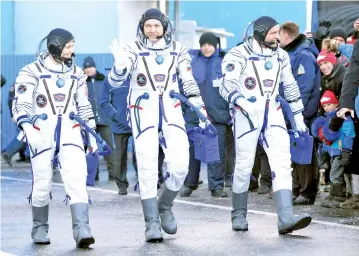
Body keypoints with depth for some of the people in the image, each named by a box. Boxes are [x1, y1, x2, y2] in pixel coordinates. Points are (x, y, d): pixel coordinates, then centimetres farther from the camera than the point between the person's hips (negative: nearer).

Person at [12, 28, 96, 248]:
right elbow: (21, 105, -6)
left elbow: (84, 106, 20)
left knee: (77, 179, -14)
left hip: (70, 133, 2)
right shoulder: (32, 72, -2)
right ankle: (40, 228, 22)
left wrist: (91, 133, 16)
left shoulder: (77, 73, 12)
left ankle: (82, 230, -21)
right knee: (42, 184, 2)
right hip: (42, 134, -2)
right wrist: (28, 128, -22)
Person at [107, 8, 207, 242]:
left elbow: (189, 82, 11)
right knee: (148, 168, -7)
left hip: (171, 112, 2)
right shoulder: (133, 50, -4)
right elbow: (115, 81, -11)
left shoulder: (177, 49, 5)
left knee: (180, 165, -7)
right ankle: (152, 223, -1)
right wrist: (120, 64, -32)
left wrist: (200, 108, 4)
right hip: (143, 113, -2)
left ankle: (165, 207, 18)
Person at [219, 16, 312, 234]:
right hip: (247, 115, -4)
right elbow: (227, 85, -14)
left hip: (273, 115, 4)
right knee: (244, 166, 0)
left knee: (282, 162, -11)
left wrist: (298, 115, 21)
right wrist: (242, 102, -32)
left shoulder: (281, 56, 13)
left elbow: (290, 86, 22)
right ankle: (239, 215, 18)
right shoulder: (239, 55, -6)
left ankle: (286, 218, -20)